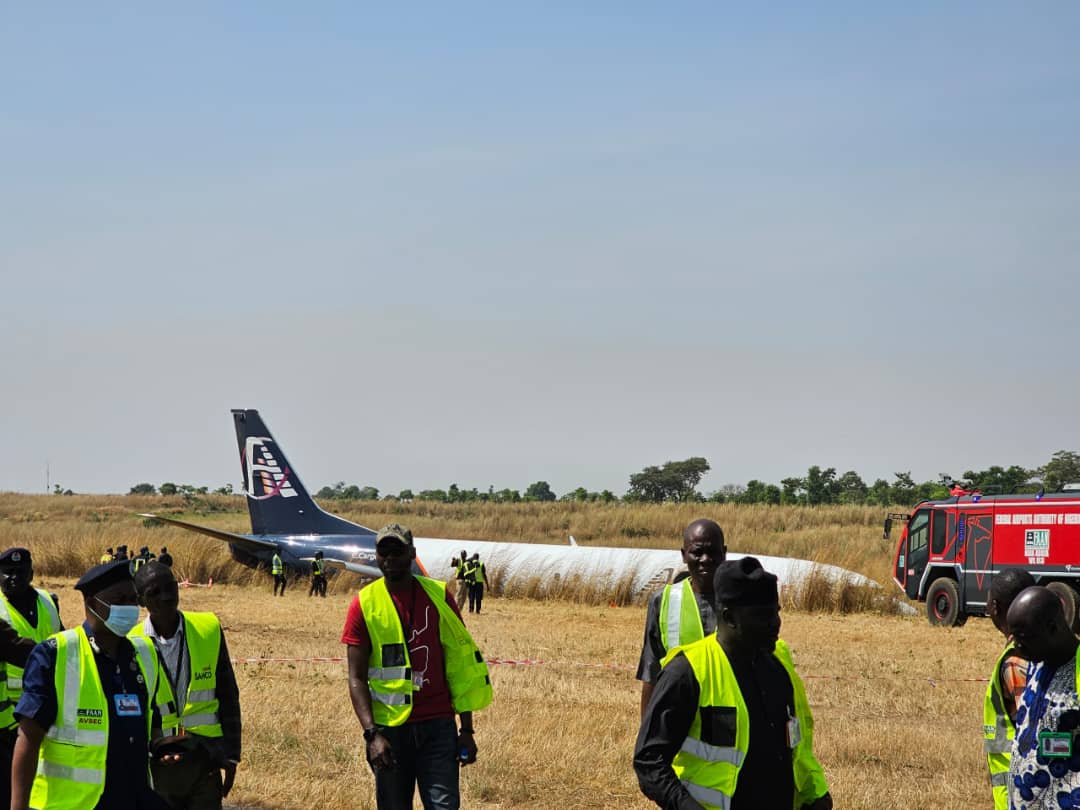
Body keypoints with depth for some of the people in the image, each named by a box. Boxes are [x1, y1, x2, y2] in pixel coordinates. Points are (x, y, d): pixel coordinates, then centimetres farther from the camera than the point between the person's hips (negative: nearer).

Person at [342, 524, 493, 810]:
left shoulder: (438, 596, 3)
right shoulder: (364, 604, -1)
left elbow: (460, 664, 6)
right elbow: (356, 678, -2)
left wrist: (466, 728, 2)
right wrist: (371, 734, -14)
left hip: (438, 725, 0)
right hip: (389, 729, 0)